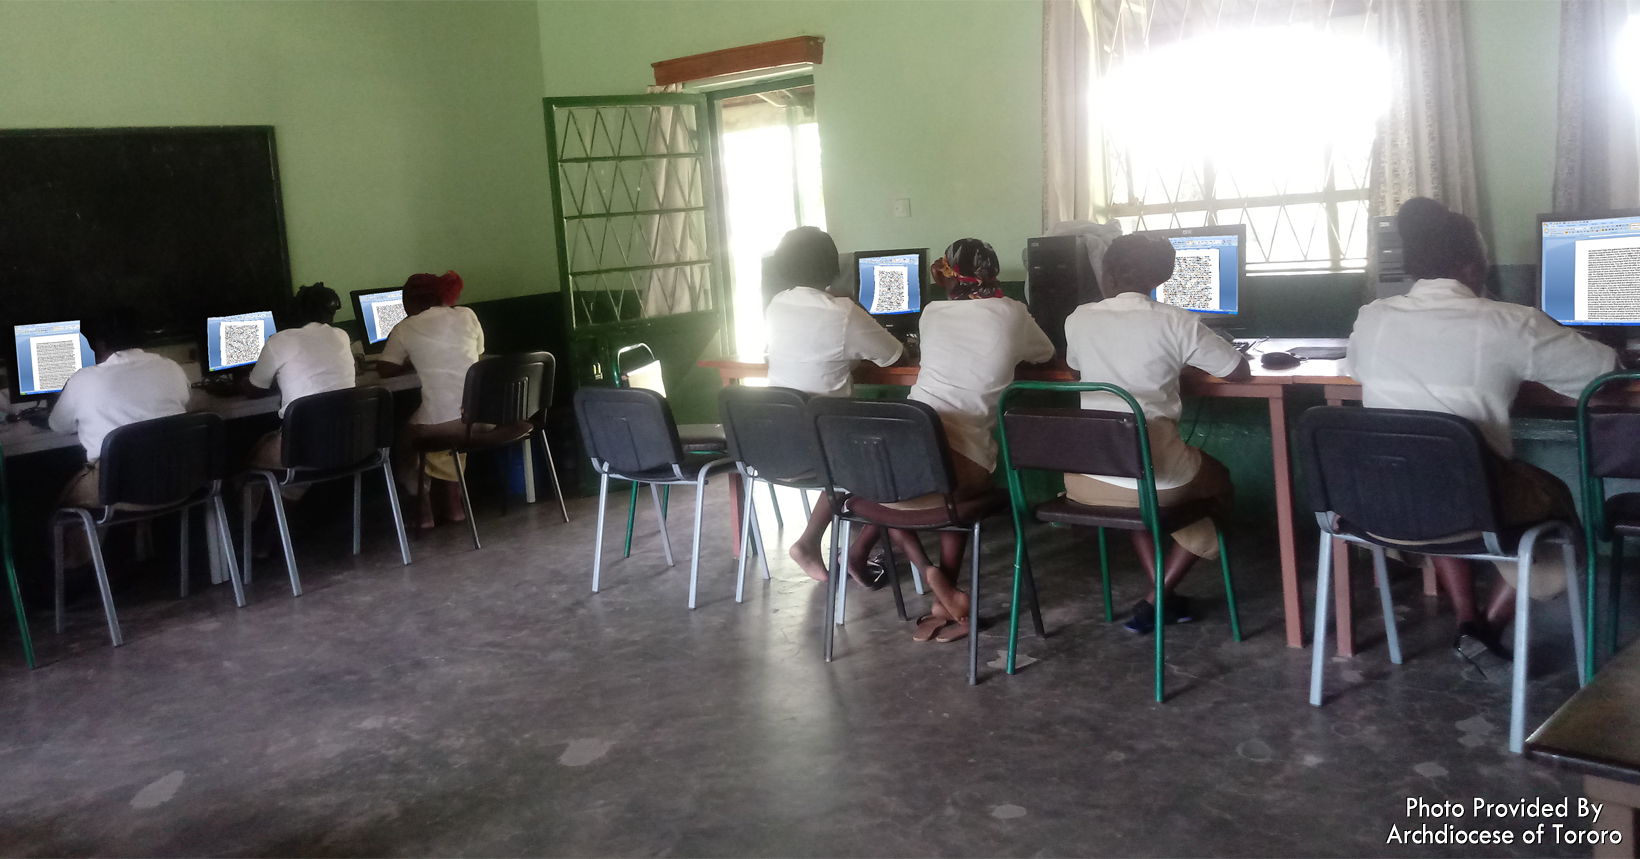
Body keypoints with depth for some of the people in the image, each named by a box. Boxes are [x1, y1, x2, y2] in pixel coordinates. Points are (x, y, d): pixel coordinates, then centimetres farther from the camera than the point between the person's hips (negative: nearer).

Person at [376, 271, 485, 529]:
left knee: (404, 440, 28)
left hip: (436, 423, -3)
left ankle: (424, 509, 23)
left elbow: (385, 371, 8)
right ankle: (454, 505, 34)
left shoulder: (405, 328, 2)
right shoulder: (467, 315, 8)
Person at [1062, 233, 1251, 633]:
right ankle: (1160, 598, 18)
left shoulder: (1079, 319, 7)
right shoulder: (1176, 321, -2)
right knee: (1219, 479, 29)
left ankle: (1158, 592, 25)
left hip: (1084, 480, 3)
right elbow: (1241, 371, 10)